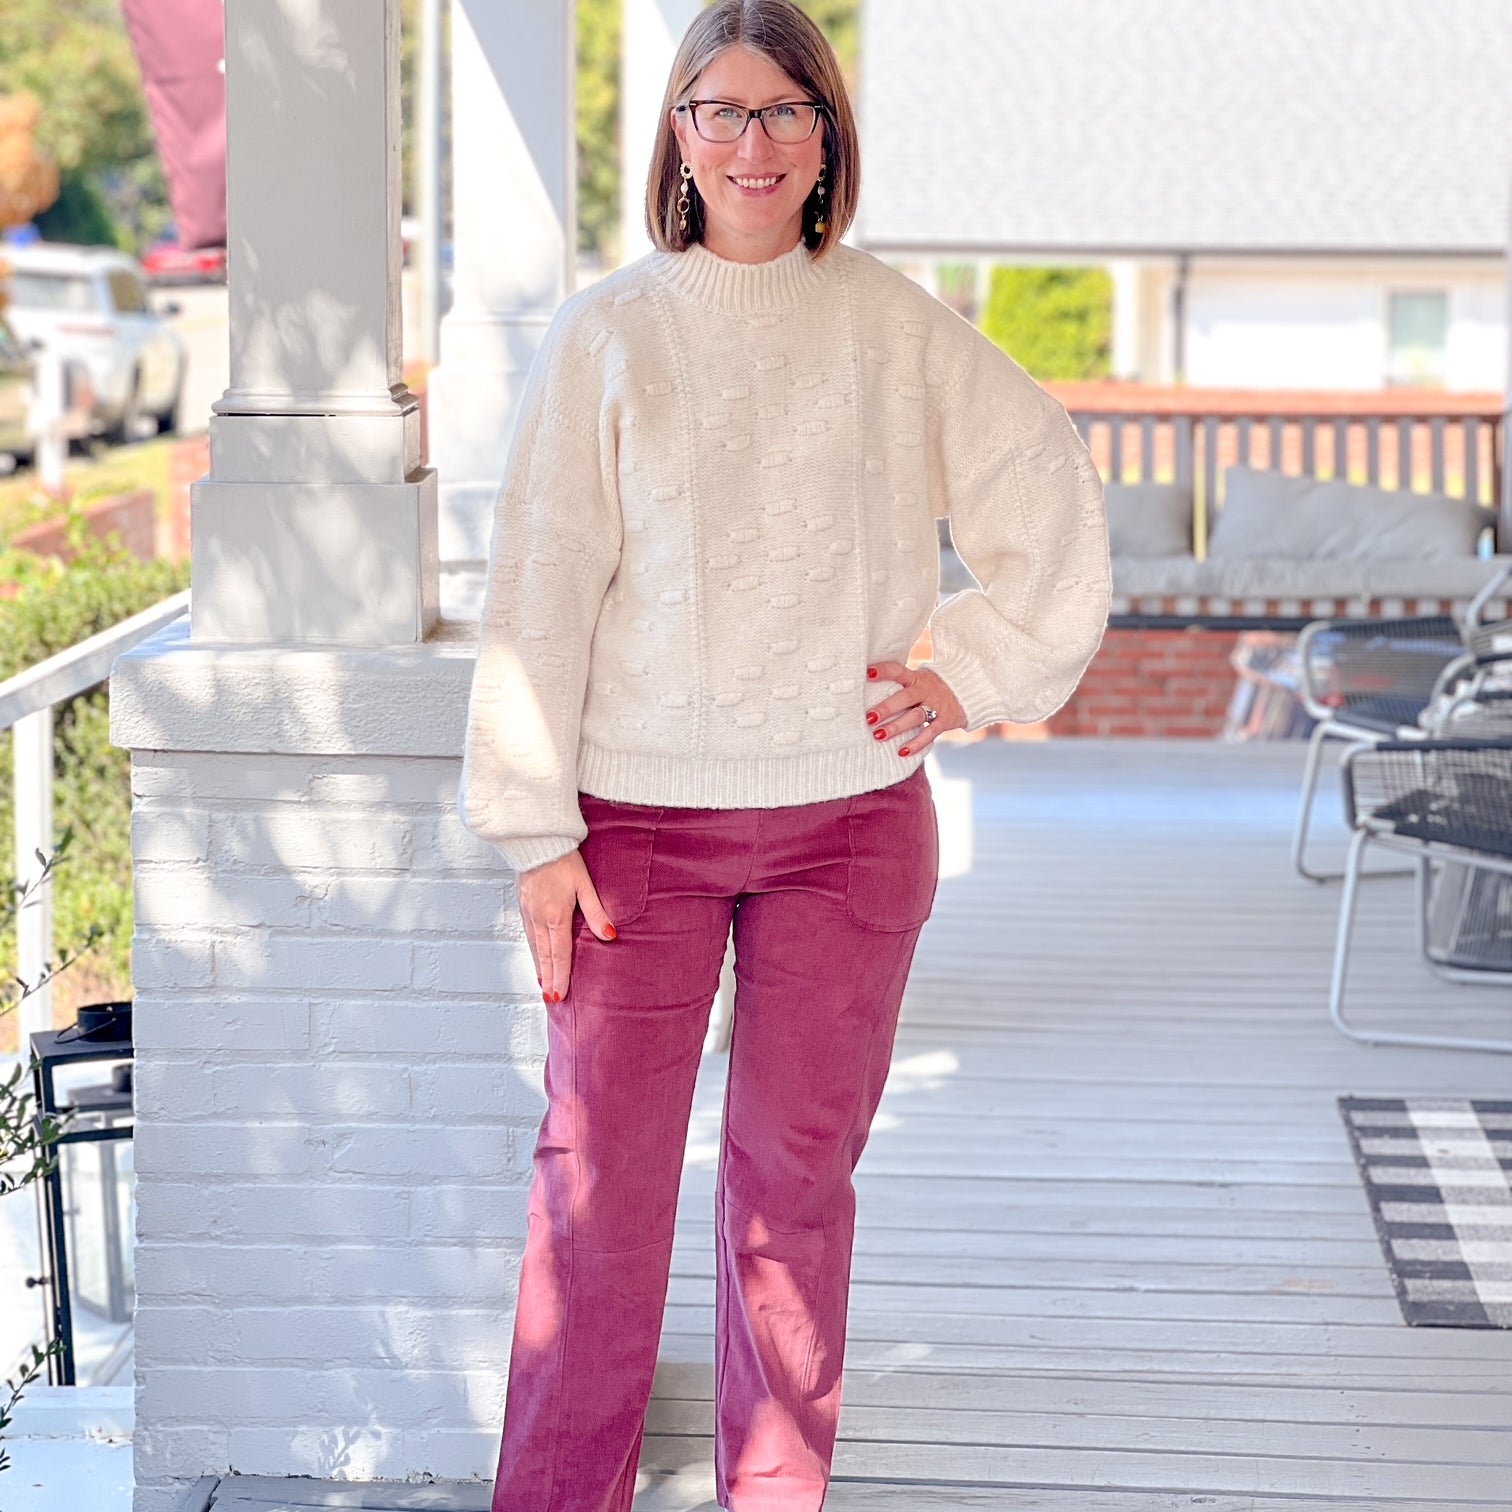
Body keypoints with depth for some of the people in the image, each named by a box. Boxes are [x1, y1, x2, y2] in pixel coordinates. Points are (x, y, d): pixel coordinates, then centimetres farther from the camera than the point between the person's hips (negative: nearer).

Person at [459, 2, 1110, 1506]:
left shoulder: (895, 327, 4)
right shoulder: (608, 334, 0)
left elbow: (1051, 502, 13)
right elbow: (540, 591, -1)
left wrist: (970, 672, 4)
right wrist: (535, 831, -5)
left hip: (850, 818, 1)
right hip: (641, 817, -1)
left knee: (796, 1171, 7)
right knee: (600, 1172, -2)